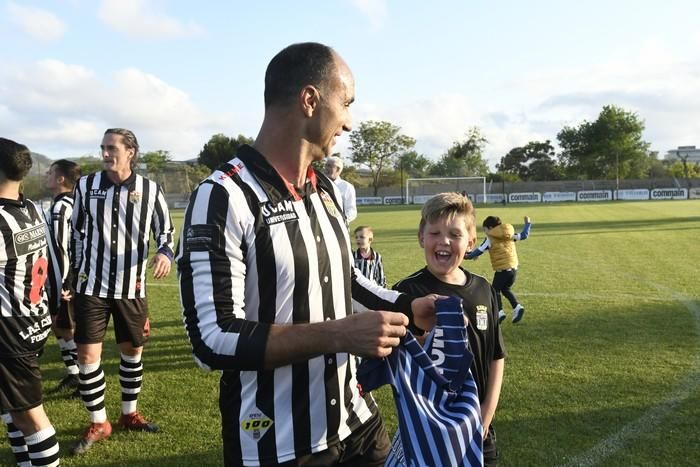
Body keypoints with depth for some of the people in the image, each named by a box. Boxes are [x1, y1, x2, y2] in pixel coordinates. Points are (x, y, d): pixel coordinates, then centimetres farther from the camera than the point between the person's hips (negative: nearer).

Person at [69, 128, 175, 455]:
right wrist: (77, 272, 9)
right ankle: (98, 424, 19)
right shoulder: (86, 185, -1)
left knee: (133, 350, 13)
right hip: (91, 286, 0)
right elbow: (77, 231, 10)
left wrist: (165, 253, -17)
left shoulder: (150, 190, -5)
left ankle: (129, 414, 34)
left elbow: (164, 230, 4)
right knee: (87, 354, 0)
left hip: (131, 287, 0)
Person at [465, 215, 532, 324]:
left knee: (495, 290, 10)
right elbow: (523, 235, 14)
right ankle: (517, 307, 6)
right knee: (505, 289, 23)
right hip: (513, 267, 6)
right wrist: (527, 223, 28)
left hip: (502, 269, -6)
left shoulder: (490, 238, -5)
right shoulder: (510, 235, 11)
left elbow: (479, 250, -6)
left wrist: (469, 256, 7)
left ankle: (500, 312, -3)